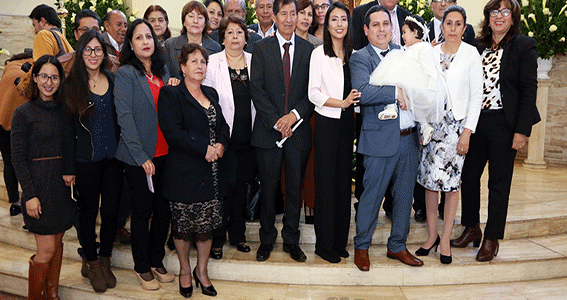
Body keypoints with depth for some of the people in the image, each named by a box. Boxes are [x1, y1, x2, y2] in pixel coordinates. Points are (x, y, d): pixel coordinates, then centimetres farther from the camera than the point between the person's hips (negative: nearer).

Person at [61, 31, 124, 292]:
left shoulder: (113, 81, 5)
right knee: (89, 211, 9)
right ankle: (90, 263, 28)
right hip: (86, 160, -3)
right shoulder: (71, 85, -3)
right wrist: (69, 166, -7)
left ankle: (105, 261, 27)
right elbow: (67, 127, -4)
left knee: (111, 210, 8)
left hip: (113, 157, 3)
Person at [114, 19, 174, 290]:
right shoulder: (125, 74, -6)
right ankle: (142, 267, 24)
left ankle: (157, 260, 29)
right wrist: (141, 156, -16)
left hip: (165, 153, 5)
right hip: (139, 156, -5)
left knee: (164, 210, 10)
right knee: (142, 213, 7)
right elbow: (125, 117, -13)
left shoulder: (163, 70, 11)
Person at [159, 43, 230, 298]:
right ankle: (184, 270, 27)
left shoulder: (211, 94, 16)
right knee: (183, 224, 7)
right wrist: (204, 148, -17)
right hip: (184, 172, -5)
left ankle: (202, 270, 28)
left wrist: (221, 144, -3)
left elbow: (222, 124, 18)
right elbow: (172, 132, -15)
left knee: (208, 223, 10)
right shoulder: (170, 95, -5)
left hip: (211, 172, 5)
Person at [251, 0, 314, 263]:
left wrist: (295, 114, -12)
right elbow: (256, 88, -4)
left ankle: (291, 240, 23)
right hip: (268, 130, -1)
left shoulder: (308, 49, 7)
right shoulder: (261, 48, 4)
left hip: (298, 129, 1)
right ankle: (267, 239, 24)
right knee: (268, 188, 7)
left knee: (295, 188, 8)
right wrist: (276, 122, -11)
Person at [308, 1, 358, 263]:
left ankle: (340, 241, 21)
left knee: (344, 181, 9)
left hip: (347, 124, 5)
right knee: (325, 182, 0)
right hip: (327, 124, -4)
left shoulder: (352, 54, 11)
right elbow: (313, 94, -8)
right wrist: (342, 103, -17)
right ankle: (324, 244, 11)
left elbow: (355, 90, 16)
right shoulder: (319, 54, -2)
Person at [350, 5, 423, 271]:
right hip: (381, 139, -6)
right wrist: (397, 92, -21)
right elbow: (363, 93, -20)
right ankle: (361, 246, 22)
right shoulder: (360, 58, -4)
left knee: (405, 195, 14)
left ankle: (397, 246, 30)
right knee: (372, 195, 3)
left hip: (409, 138, 6)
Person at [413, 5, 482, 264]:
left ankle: (445, 240, 13)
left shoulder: (471, 54, -4)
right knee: (429, 180, 5)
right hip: (431, 124, 3)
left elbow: (476, 95, -4)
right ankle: (432, 235, 19)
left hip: (457, 125, -3)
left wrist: (467, 132, -9)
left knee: (451, 183, 1)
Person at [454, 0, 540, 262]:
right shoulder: (478, 46, 10)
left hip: (503, 123, -4)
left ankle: (492, 239, 16)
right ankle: (471, 228, 25)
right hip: (475, 120, 5)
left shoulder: (523, 46, -3)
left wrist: (522, 130, -13)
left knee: (499, 182, 4)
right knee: (468, 174, 8)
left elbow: (529, 90, -7)